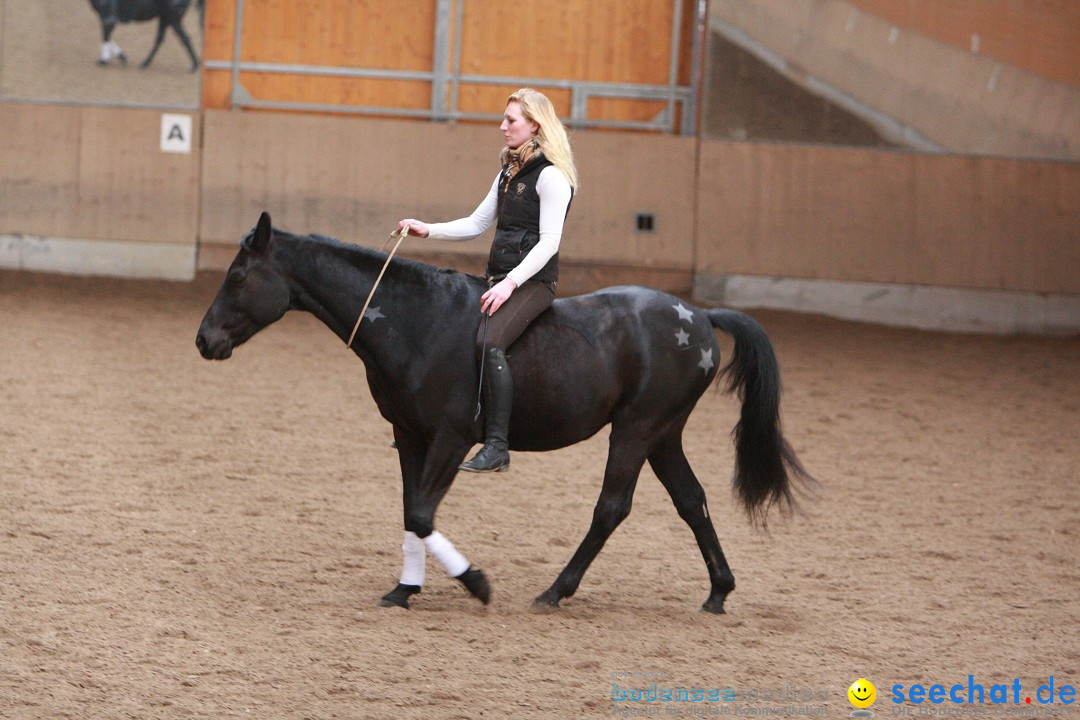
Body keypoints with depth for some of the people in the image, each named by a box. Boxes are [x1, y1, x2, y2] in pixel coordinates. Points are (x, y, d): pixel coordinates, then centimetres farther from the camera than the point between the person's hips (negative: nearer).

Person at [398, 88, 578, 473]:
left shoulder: (551, 176, -10)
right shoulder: (509, 173, 18)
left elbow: (548, 242, -17)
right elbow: (477, 223, 22)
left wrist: (510, 283, -25)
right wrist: (428, 230, 10)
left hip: (532, 281, -10)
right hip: (500, 278, 10)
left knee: (488, 341, -31)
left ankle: (497, 446, -34)